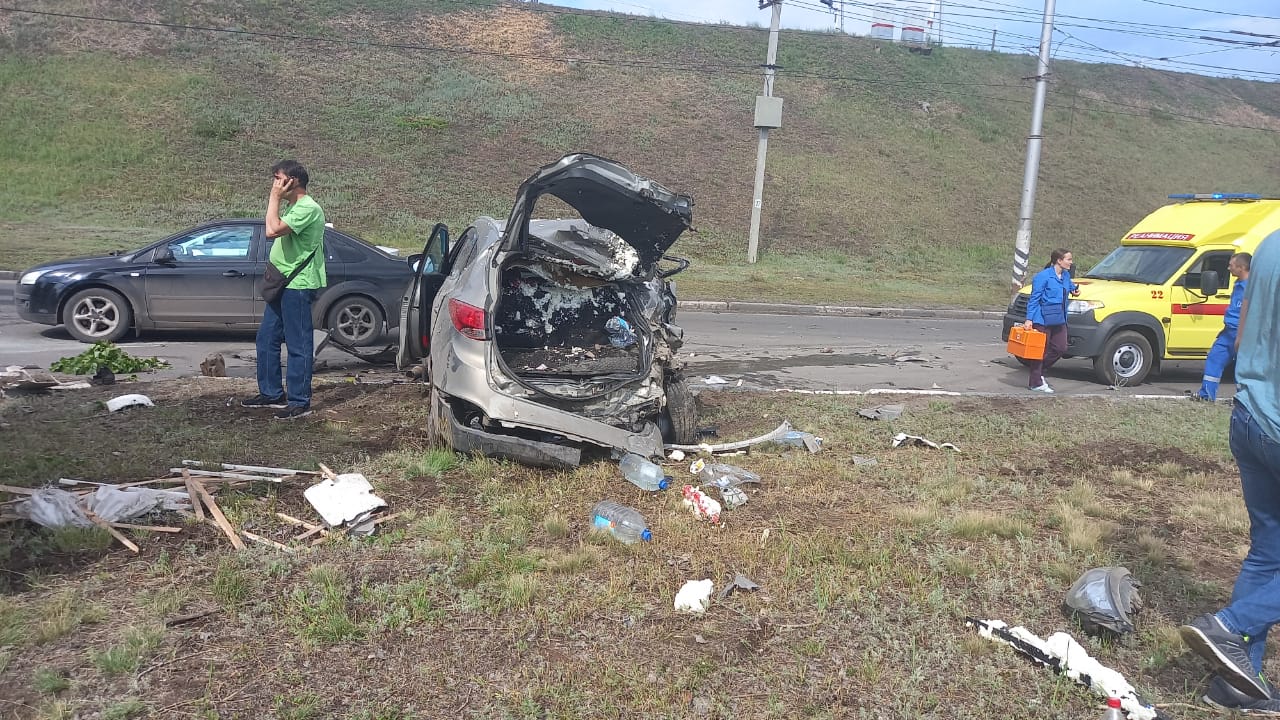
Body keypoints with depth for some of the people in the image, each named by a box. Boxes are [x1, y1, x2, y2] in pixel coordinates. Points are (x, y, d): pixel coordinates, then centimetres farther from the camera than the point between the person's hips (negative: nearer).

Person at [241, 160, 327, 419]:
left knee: (299, 346, -4)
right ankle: (271, 393, 26)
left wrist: (275, 197, -18)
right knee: (266, 339, 15)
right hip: (282, 283, 11)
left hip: (299, 285, -11)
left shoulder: (308, 208, -16)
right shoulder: (289, 206, 16)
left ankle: (300, 402, 3)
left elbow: (272, 230, -25)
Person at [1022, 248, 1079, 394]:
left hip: (1059, 320, 8)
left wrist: (1074, 289, 12)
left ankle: (1038, 371, 25)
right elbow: (1034, 299, -13)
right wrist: (1029, 319, -17)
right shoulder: (1043, 276, -13)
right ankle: (1036, 383, 8)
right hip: (1043, 319, -8)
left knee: (1061, 348, 8)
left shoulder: (1066, 275, 10)